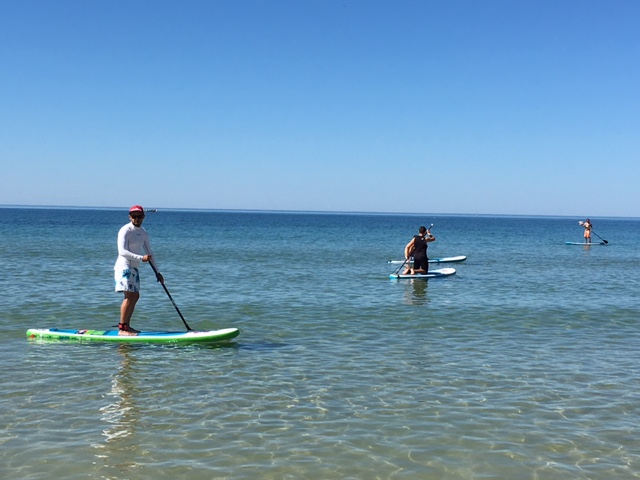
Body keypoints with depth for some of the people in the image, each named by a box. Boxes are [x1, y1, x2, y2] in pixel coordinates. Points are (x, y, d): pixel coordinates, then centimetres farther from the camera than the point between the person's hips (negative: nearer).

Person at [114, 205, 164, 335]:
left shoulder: (143, 233, 12)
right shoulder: (125, 230, -12)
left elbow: (149, 253, 18)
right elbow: (122, 251, -22)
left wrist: (157, 272, 17)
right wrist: (141, 258, -28)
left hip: (134, 268, 9)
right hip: (124, 267, -9)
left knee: (135, 296, 11)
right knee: (129, 296, -15)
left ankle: (127, 326, 18)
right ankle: (122, 329, -14)